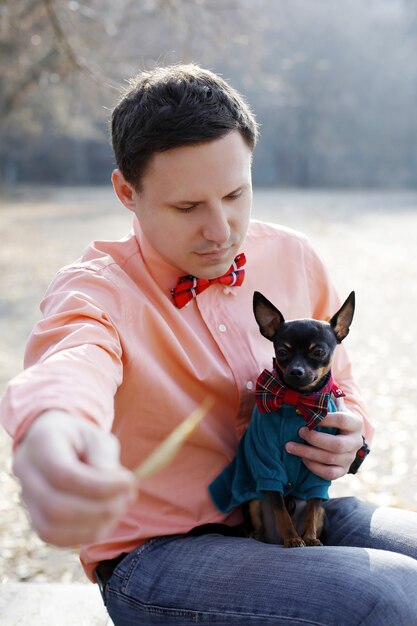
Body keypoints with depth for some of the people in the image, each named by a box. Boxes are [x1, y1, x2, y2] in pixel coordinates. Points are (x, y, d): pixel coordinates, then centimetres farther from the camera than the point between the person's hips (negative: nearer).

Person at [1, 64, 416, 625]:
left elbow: (337, 385, 16)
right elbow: (71, 360, -38)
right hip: (157, 553, -5)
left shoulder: (293, 258, 3)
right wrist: (51, 427, -63)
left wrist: (349, 435, -8)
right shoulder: (96, 288, -13)